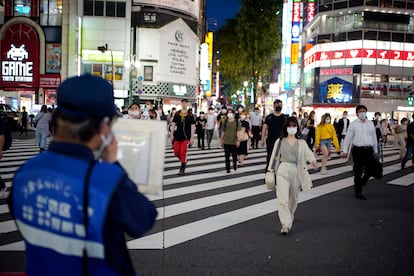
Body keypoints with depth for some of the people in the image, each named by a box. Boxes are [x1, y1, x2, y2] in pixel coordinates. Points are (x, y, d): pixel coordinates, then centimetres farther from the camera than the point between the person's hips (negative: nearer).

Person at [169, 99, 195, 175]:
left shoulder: (190, 114, -1)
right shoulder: (177, 114, 6)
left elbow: (192, 126, -2)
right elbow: (173, 124, 9)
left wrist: (192, 137, -7)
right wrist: (171, 134, 2)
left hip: (186, 136, -3)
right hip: (177, 135, 3)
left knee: (183, 152, -7)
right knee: (176, 152, 4)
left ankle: (182, 169, 3)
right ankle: (184, 161, 31)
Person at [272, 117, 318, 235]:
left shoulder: (301, 143, 6)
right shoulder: (280, 142, 5)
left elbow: (308, 153, -10)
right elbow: (275, 157, 11)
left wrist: (313, 161, -30)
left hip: (296, 171, 2)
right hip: (283, 170, -2)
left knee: (293, 198, 16)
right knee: (282, 199, -14)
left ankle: (290, 216, 44)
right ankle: (285, 225, -15)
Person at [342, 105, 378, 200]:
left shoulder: (370, 123, 11)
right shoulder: (353, 124, 0)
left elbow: (374, 137, 17)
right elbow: (348, 138, 0)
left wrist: (375, 150, 19)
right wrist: (345, 151, -3)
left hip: (369, 149, 4)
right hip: (357, 150, -4)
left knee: (370, 170, 2)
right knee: (358, 172, 2)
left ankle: (360, 184, 30)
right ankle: (358, 192, 12)